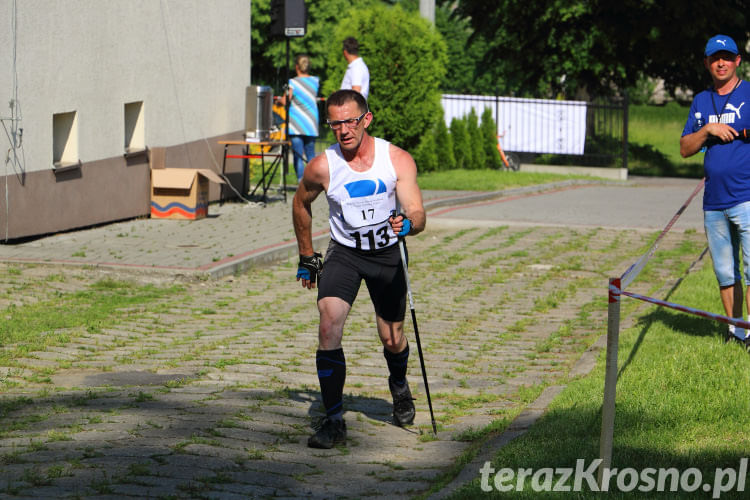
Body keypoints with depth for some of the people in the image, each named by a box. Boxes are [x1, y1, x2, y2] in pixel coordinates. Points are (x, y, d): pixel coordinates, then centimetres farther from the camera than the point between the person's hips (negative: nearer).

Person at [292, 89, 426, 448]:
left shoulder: (398, 160, -16)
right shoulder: (322, 167, -15)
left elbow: (418, 213, -21)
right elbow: (301, 204, 5)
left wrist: (408, 224, -46)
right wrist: (306, 258, 11)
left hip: (387, 254, 1)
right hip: (343, 254, -1)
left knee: (392, 340, 9)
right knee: (329, 329, -21)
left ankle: (399, 387, 45)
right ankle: (334, 421, -16)